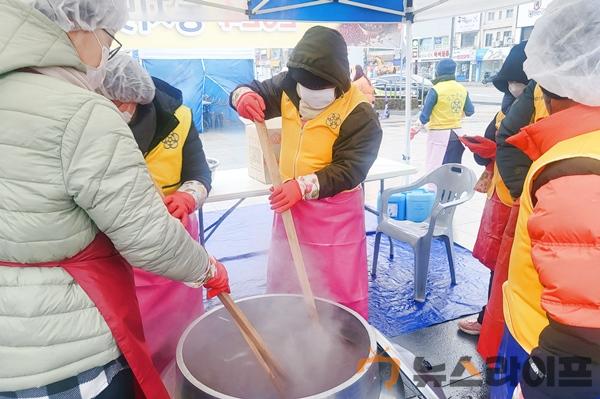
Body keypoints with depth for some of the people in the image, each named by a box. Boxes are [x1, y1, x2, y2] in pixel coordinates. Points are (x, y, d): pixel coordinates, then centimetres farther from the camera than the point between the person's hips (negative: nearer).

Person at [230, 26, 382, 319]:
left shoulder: (360, 115, -20)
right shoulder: (289, 86, -3)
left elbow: (349, 169, -24)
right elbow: (258, 91, 7)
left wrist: (304, 186, -35)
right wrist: (244, 96, -18)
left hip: (334, 214, -5)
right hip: (290, 205, 6)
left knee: (338, 291, 8)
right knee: (285, 285, 21)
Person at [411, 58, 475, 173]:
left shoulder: (436, 90, -11)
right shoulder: (462, 90, 5)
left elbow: (424, 115, -7)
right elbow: (470, 111, 17)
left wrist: (415, 129, 10)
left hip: (439, 135, -6)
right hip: (456, 135, 6)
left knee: (434, 171, -4)